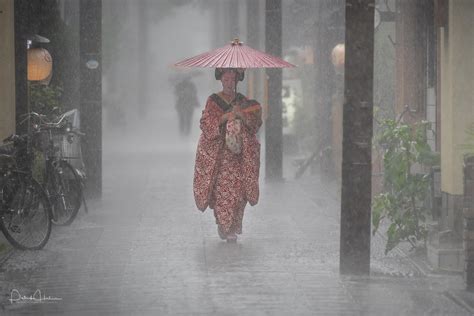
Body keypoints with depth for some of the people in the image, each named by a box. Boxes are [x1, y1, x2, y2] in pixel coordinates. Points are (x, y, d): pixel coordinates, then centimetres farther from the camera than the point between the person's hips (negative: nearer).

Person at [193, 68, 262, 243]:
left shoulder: (244, 102, 10)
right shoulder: (213, 101, 4)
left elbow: (255, 124, 3)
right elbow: (206, 124, -5)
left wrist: (241, 116, -15)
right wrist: (226, 117, -16)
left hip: (239, 153, 1)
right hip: (218, 153, -1)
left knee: (237, 189, -6)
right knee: (220, 188, -7)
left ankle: (233, 229, 2)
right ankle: (222, 224, 9)